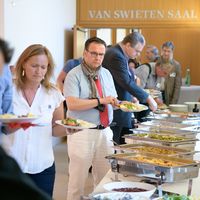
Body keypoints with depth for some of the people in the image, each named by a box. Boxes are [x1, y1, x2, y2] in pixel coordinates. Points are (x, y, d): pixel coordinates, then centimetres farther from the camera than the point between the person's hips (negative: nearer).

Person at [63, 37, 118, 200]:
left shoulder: (106, 74, 13)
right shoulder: (74, 75, -7)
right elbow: (72, 104, -20)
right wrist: (100, 101, -21)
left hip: (105, 131, 6)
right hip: (82, 133, -6)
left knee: (105, 176, 10)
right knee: (78, 179, 1)